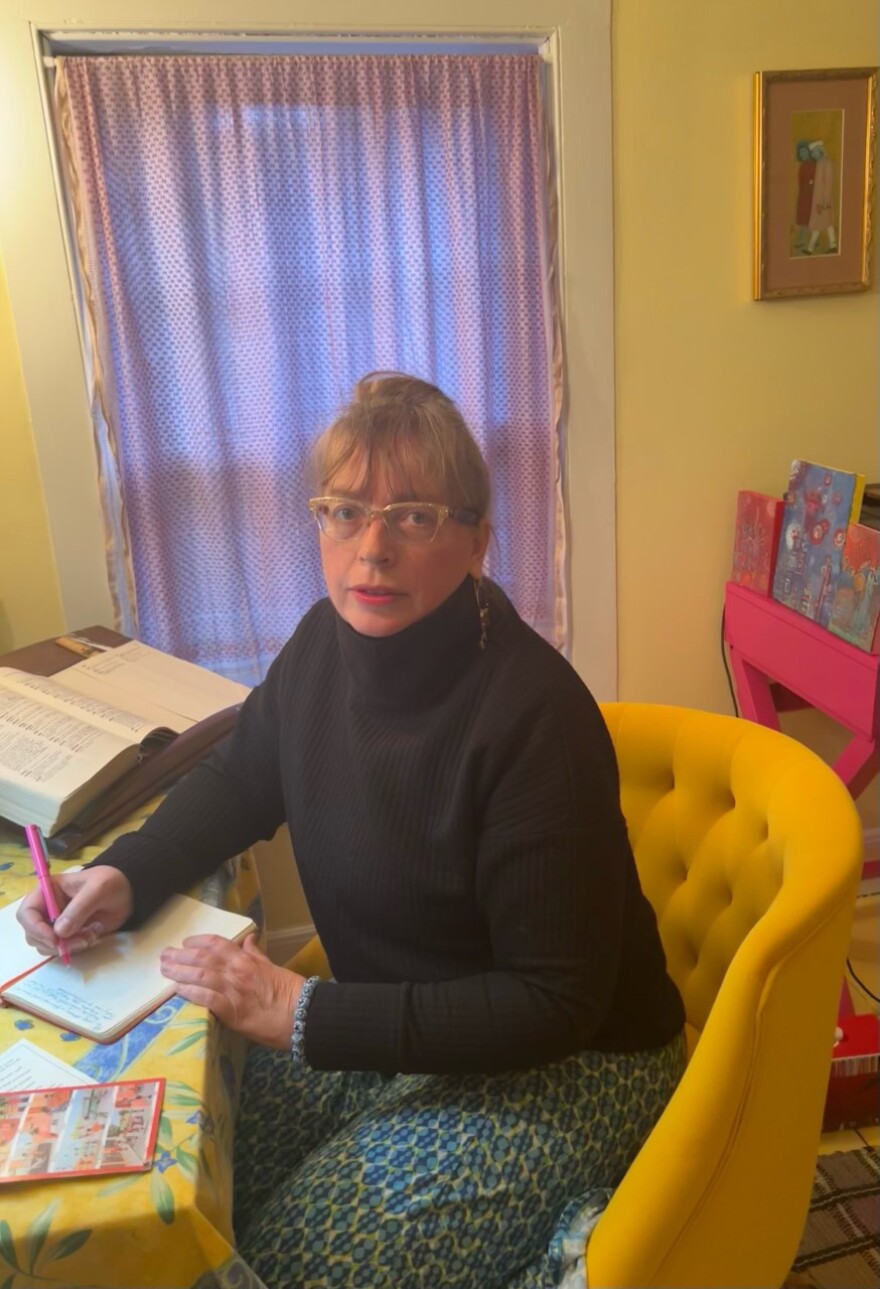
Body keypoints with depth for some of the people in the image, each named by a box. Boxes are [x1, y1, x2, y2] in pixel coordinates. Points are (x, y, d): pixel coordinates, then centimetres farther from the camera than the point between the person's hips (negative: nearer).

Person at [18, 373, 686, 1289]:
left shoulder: (534, 714, -29)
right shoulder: (328, 641, -8)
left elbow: (556, 1004, -24)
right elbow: (239, 779, 10)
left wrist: (305, 1016, -25)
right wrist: (124, 876, -8)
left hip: (561, 1070, -6)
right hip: (379, 1025, 6)